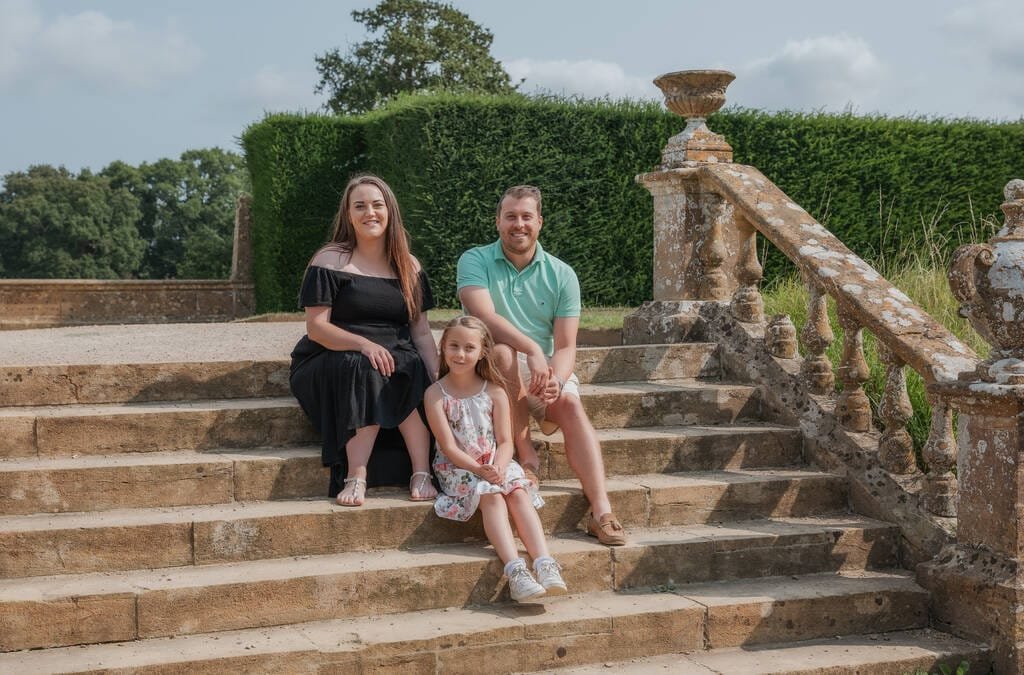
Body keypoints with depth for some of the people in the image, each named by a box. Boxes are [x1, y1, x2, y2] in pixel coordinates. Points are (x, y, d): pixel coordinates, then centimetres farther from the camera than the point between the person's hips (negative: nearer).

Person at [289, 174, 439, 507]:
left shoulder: (409, 266, 13)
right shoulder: (329, 261, -1)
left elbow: (422, 331, 8)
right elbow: (316, 328, -8)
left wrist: (439, 379, -8)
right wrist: (364, 345, -25)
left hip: (395, 360, 4)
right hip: (329, 364, -3)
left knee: (415, 372, -31)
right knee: (364, 369, -37)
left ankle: (422, 473, -33)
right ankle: (355, 476, -38)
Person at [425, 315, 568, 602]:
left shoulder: (495, 392, 5)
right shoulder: (435, 394, -3)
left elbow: (505, 442, 0)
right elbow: (448, 447, -9)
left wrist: (498, 467, -22)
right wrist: (479, 470, -24)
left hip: (495, 463, 3)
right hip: (457, 467, -3)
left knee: (518, 491, -27)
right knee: (491, 496, -31)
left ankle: (545, 563, -39)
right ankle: (515, 570, -43)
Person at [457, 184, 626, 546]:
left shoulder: (562, 275, 4)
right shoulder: (475, 261, -2)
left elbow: (565, 346, -4)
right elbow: (485, 316, -21)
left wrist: (556, 379, -26)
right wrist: (531, 349, -35)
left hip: (548, 371, 2)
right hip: (490, 369, -2)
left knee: (571, 405, -27)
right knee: (502, 352, -34)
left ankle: (601, 510, -35)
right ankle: (527, 454, -23)